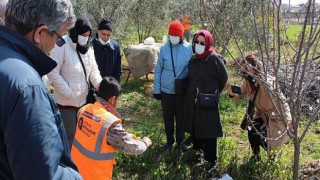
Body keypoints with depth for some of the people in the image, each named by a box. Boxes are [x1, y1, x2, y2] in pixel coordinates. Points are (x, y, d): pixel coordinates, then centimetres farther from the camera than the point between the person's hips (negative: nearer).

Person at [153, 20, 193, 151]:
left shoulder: (188, 49, -6)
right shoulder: (164, 49, -4)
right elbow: (158, 70, 1)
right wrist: (156, 89, 0)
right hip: (166, 90, 1)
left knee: (181, 117, 12)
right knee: (168, 117, 12)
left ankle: (180, 141, 29)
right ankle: (169, 141, 30)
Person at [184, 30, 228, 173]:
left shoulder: (214, 58, -12)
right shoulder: (193, 60, 4)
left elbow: (223, 78, -2)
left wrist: (215, 92, 8)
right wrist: (192, 93, 15)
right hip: (193, 100, 6)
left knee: (208, 131, 1)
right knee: (195, 127, 15)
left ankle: (211, 160, 12)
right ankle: (197, 151, 34)